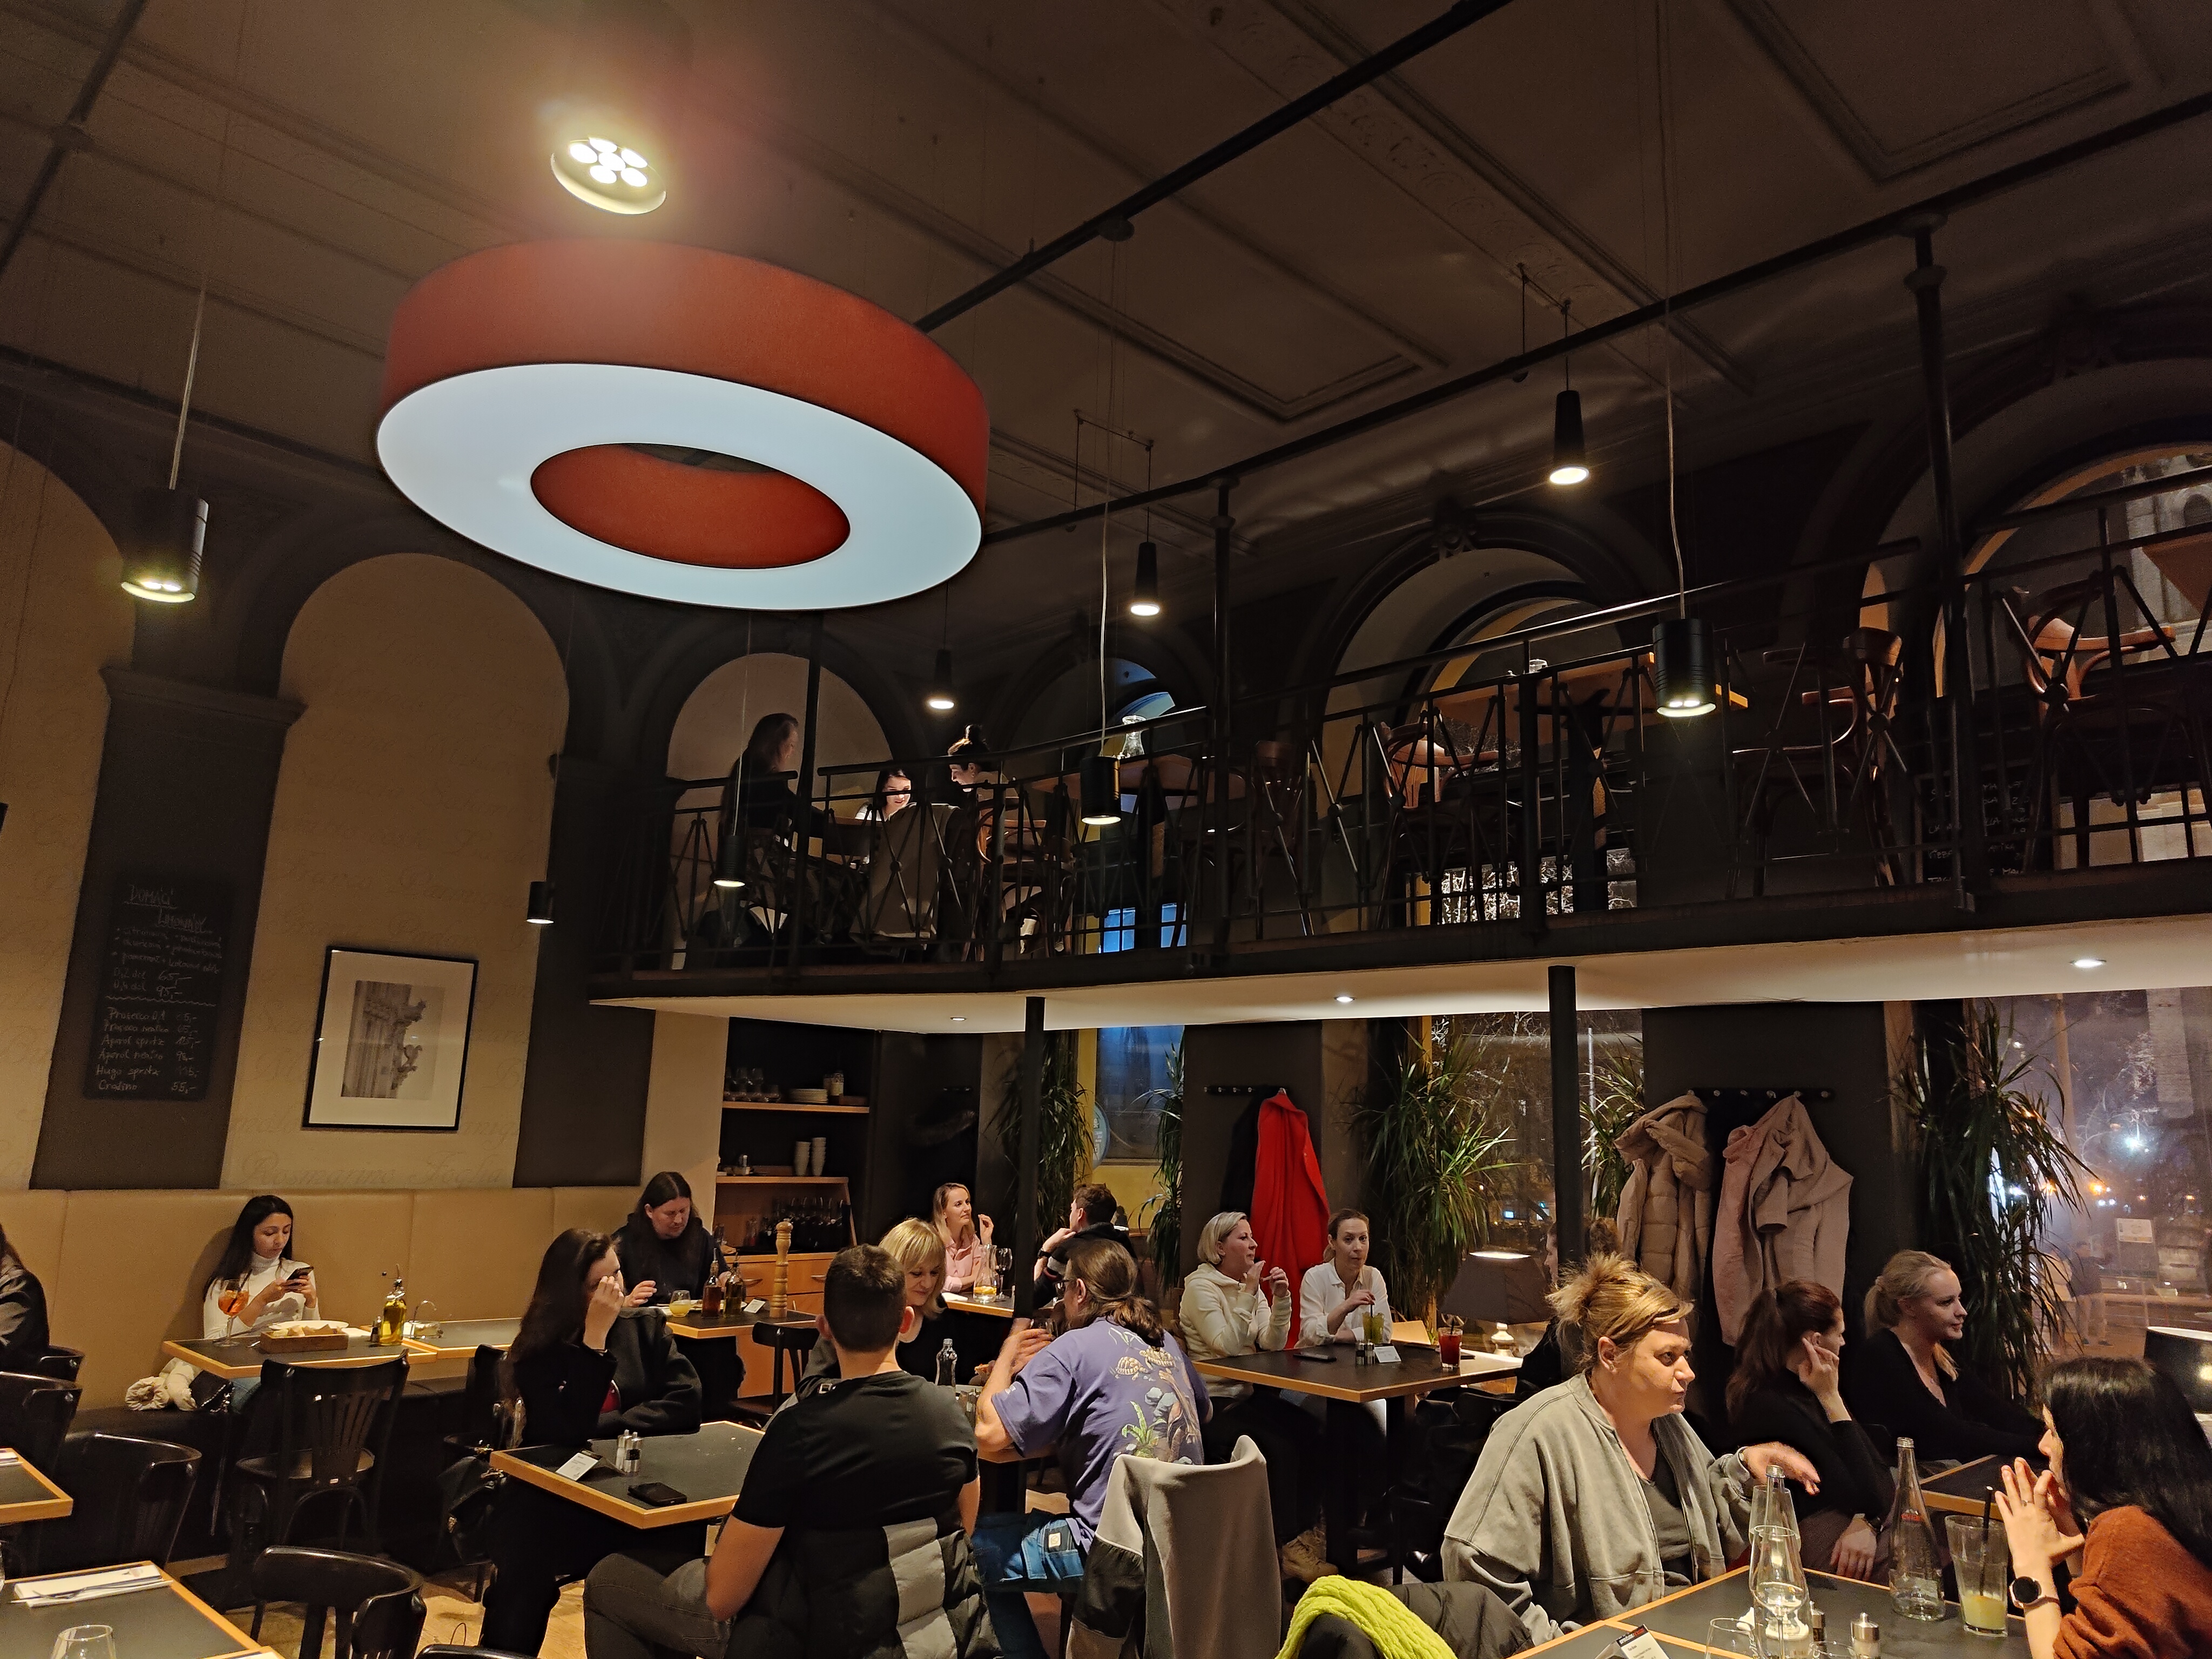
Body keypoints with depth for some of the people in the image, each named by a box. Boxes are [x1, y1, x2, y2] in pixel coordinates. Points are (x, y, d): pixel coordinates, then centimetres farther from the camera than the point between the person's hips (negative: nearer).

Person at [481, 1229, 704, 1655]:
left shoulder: (646, 1328, 2)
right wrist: (595, 1337, -21)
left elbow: (686, 1408, -7)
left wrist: (603, 1426, -13)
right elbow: (569, 1430, -18)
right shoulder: (538, 1349, -5)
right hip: (551, 1498, -1)